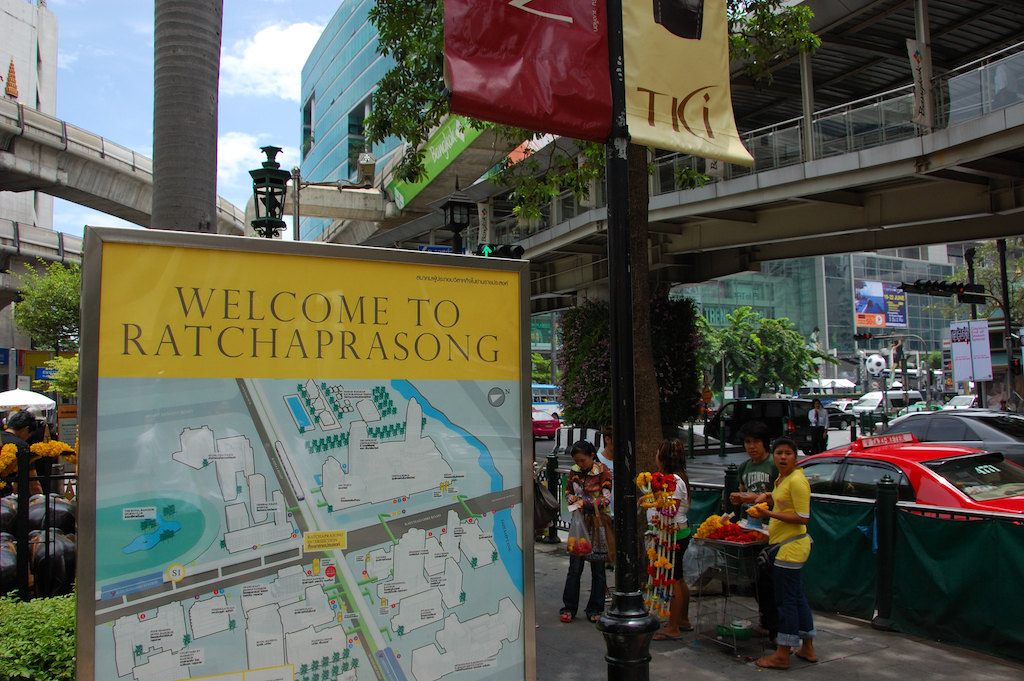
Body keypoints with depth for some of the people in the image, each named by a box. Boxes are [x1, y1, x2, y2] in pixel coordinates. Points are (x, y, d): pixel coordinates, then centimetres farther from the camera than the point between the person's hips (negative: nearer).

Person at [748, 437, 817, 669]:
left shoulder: (797, 480, -16)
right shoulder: (782, 478, 13)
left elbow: (803, 517, -21)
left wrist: (770, 514, -23)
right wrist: (769, 497, 13)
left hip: (791, 546, -10)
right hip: (785, 545, 10)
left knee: (786, 600, -4)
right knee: (796, 596, 17)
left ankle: (782, 655, 3)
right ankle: (807, 648, 28)